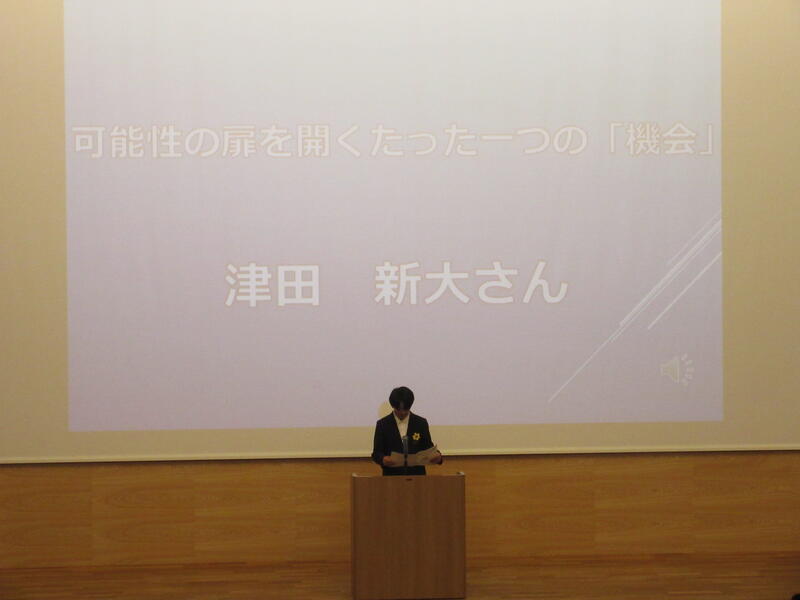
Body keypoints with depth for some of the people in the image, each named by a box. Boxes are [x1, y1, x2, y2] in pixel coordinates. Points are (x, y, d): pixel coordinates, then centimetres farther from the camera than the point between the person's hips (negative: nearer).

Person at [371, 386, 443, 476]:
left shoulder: (421, 423, 9)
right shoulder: (382, 424, 6)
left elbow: (428, 448, 12)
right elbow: (376, 453, 5)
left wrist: (436, 456, -10)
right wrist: (383, 459, -17)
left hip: (417, 475, 1)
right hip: (392, 475, -1)